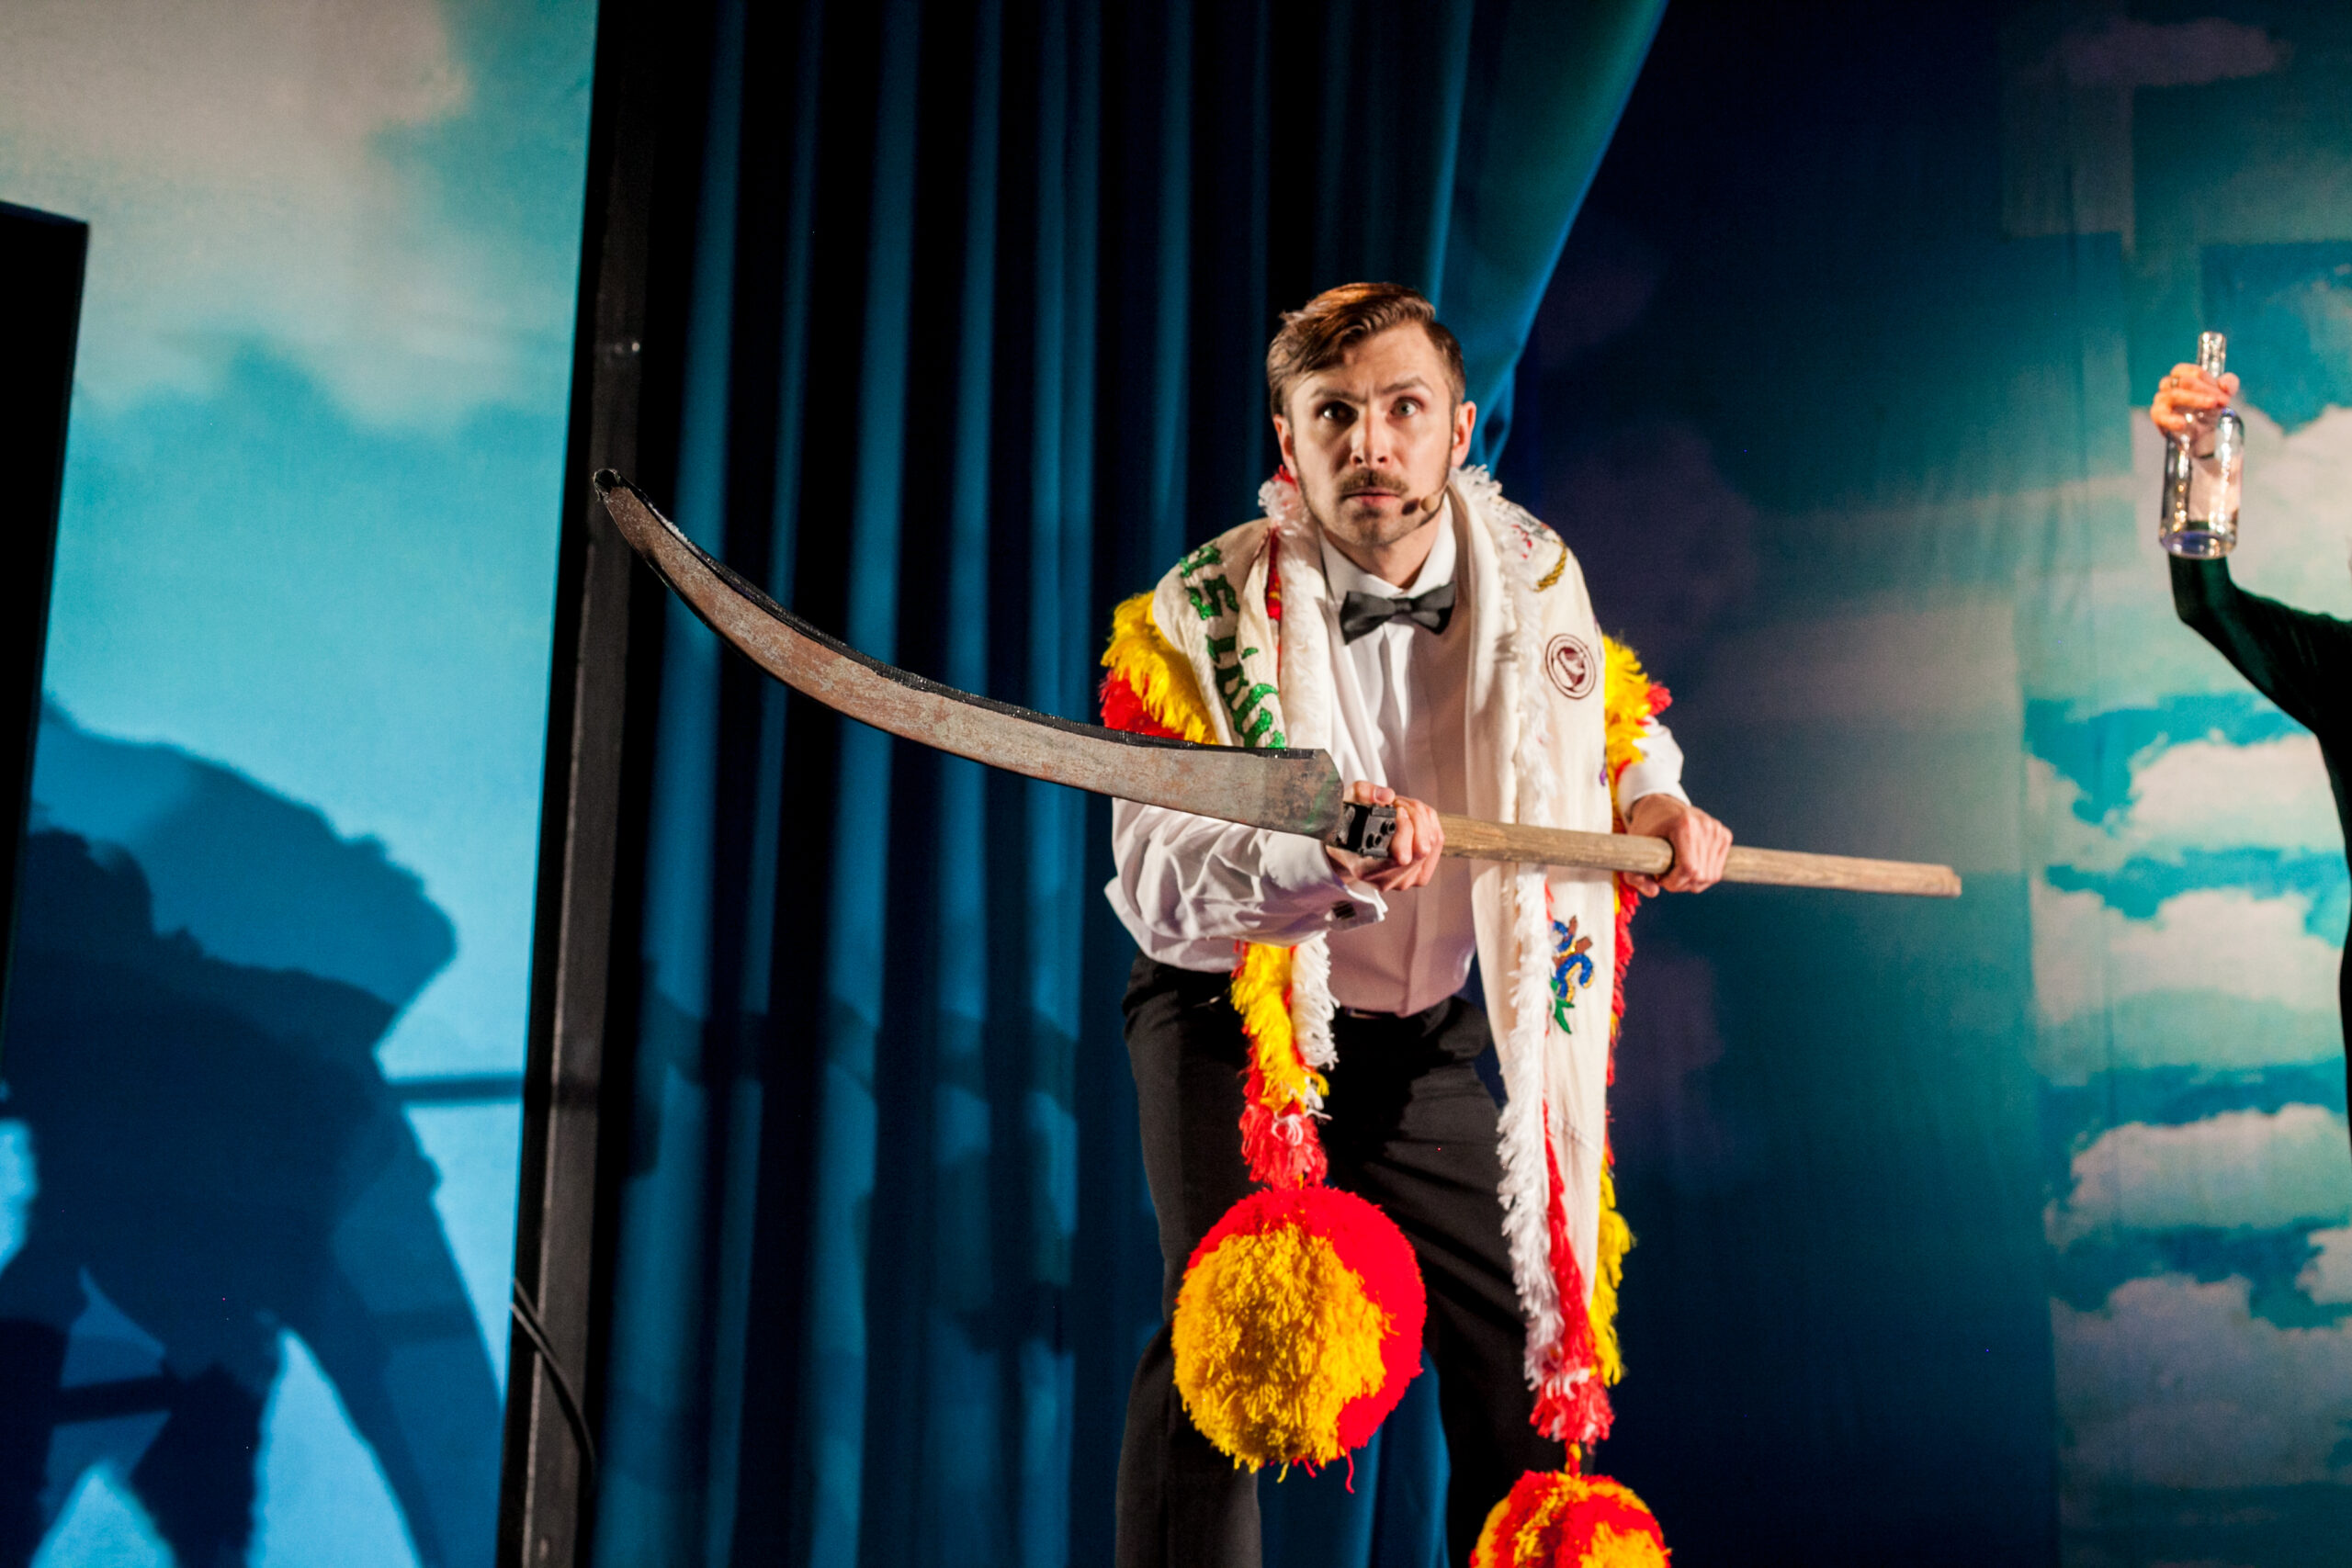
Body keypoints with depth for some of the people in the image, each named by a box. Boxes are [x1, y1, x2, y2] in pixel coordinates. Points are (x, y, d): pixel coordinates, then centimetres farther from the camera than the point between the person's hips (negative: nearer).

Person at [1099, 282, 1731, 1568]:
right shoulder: (1205, 615, -17)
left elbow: (1611, 716, 16)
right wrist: (1327, 861, -42)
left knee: (1526, 1355, 4)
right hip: (1239, 1014, -3)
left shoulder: (1534, 574, -6)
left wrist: (1652, 799, -7)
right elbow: (1156, 877, -24)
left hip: (1442, 1030, 4)